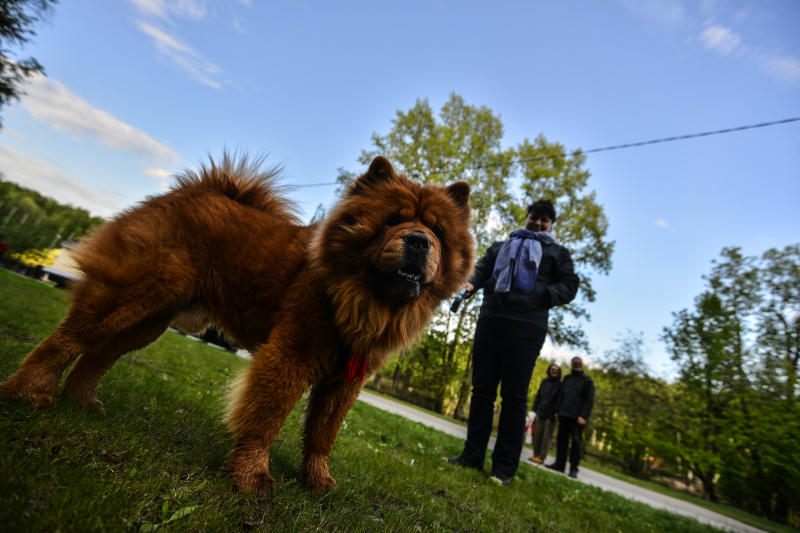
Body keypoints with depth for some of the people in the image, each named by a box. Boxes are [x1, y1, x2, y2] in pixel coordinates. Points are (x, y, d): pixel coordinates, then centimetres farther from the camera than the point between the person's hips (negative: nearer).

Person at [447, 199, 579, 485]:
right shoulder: (501, 246, 28)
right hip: (490, 318, 3)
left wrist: (543, 295, -10)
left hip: (526, 325, -3)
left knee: (514, 395, -4)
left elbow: (569, 285, 10)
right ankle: (473, 454, 12)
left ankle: (504, 467, 4)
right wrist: (471, 284, -8)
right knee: (481, 388, 3)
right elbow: (482, 268, 15)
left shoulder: (558, 253, 21)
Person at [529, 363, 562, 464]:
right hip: (540, 412, 4)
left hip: (551, 414, -4)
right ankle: (536, 455, 12)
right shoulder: (544, 381, 13)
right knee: (537, 434, 4)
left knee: (547, 436, -1)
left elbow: (559, 399, -7)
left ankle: (541, 457, 1)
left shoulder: (560, 385, 1)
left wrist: (556, 412, -18)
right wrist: (535, 409, 8)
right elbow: (538, 396, 14)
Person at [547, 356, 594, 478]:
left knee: (576, 441, -3)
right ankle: (559, 464, 13)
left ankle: (574, 469, 3)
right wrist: (558, 411, 13)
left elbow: (589, 400, -5)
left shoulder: (587, 381, 1)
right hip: (564, 414, 5)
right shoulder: (567, 378, 16)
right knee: (562, 438, 6)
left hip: (577, 417, -5)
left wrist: (583, 416, -14)